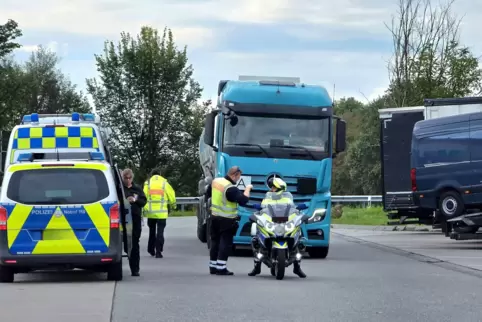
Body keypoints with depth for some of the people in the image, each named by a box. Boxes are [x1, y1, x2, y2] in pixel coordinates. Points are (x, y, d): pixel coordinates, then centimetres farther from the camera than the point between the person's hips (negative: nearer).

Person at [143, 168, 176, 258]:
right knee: (160, 232, 1)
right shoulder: (164, 183, 0)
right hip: (162, 212, -2)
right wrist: (172, 206, 20)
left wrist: (144, 210, -2)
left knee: (152, 230, 19)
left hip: (151, 212, 2)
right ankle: (158, 252, -6)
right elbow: (171, 195, 2)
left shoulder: (147, 183, 2)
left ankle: (151, 250, 25)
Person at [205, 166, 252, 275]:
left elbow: (208, 194, 19)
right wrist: (247, 189, -14)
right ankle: (221, 268, -5)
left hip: (214, 216, 8)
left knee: (215, 241, 14)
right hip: (226, 220, -8)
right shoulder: (231, 189, -22)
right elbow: (243, 200, -28)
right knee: (225, 243, -2)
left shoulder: (215, 181, 3)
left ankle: (213, 266, 19)